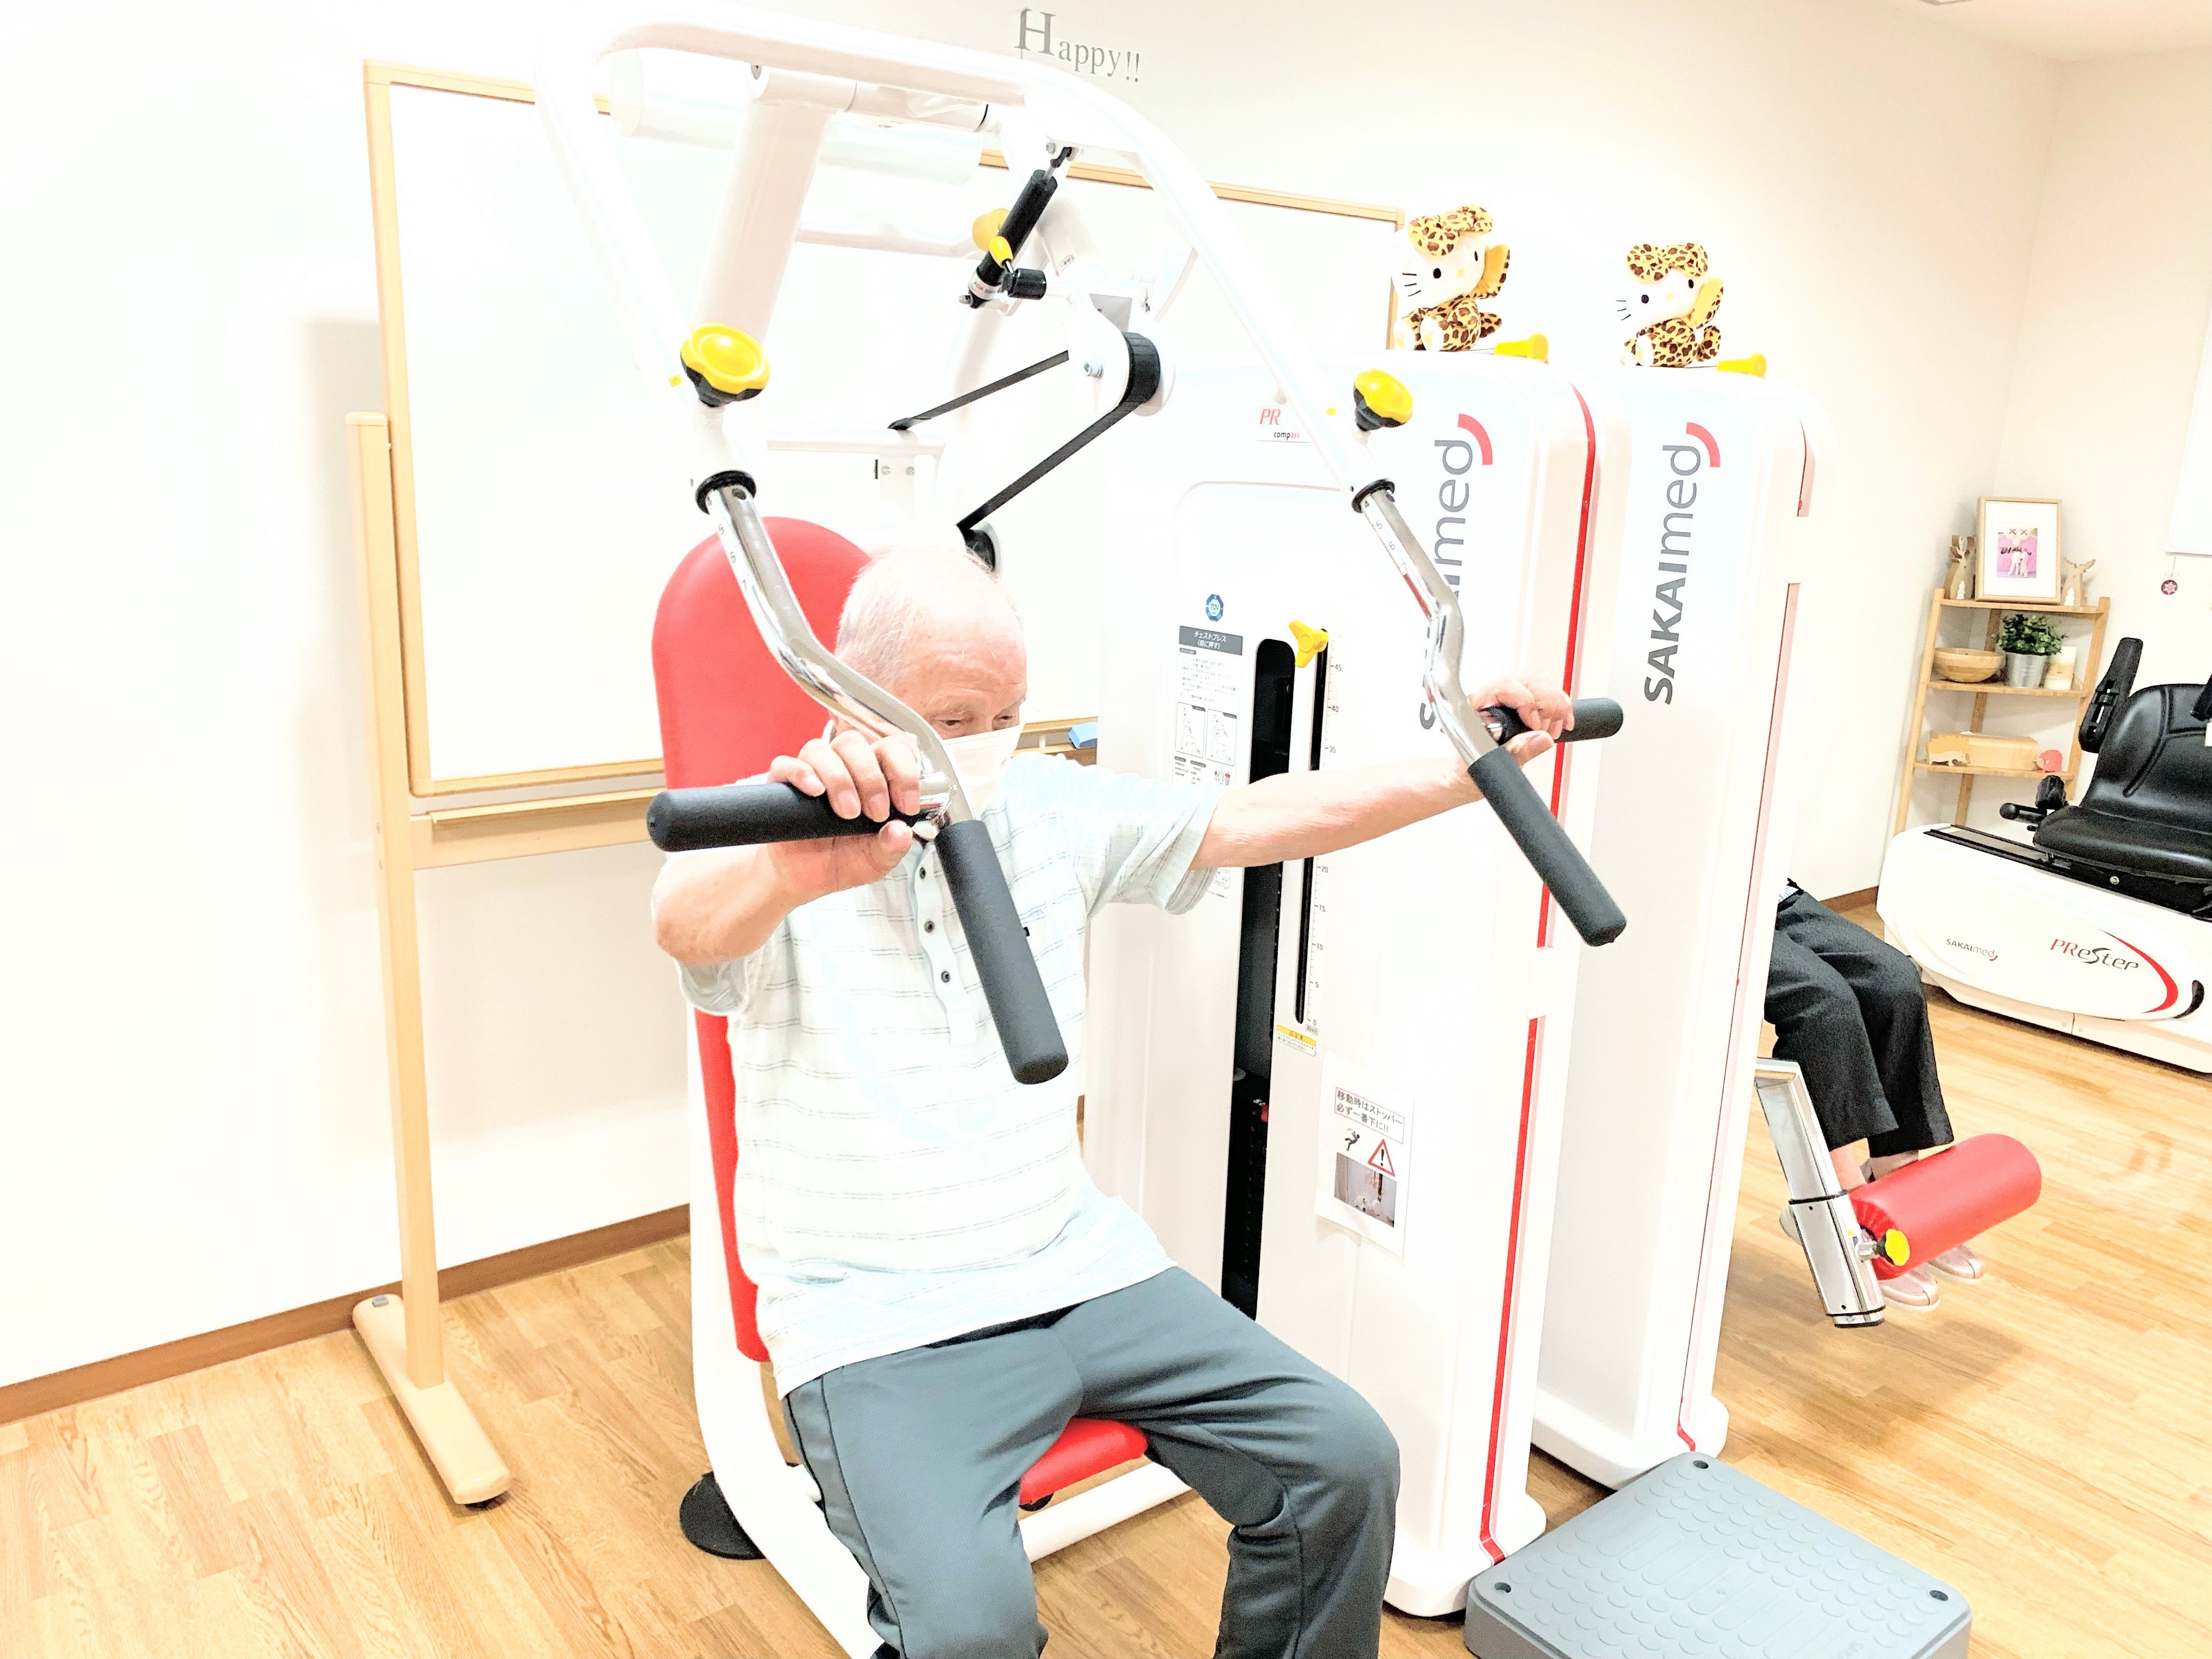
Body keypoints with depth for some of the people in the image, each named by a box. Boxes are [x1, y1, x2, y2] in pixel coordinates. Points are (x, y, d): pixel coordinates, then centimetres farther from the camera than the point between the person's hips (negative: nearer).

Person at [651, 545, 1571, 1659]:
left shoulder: (1052, 807, 5)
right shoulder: (774, 849, -11)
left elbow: (1256, 820, 2)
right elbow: (688, 919, -34)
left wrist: (1469, 771, -7)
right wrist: (790, 870, -58)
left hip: (1076, 1263, 5)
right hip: (881, 1317, -5)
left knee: (1346, 1458, -6)